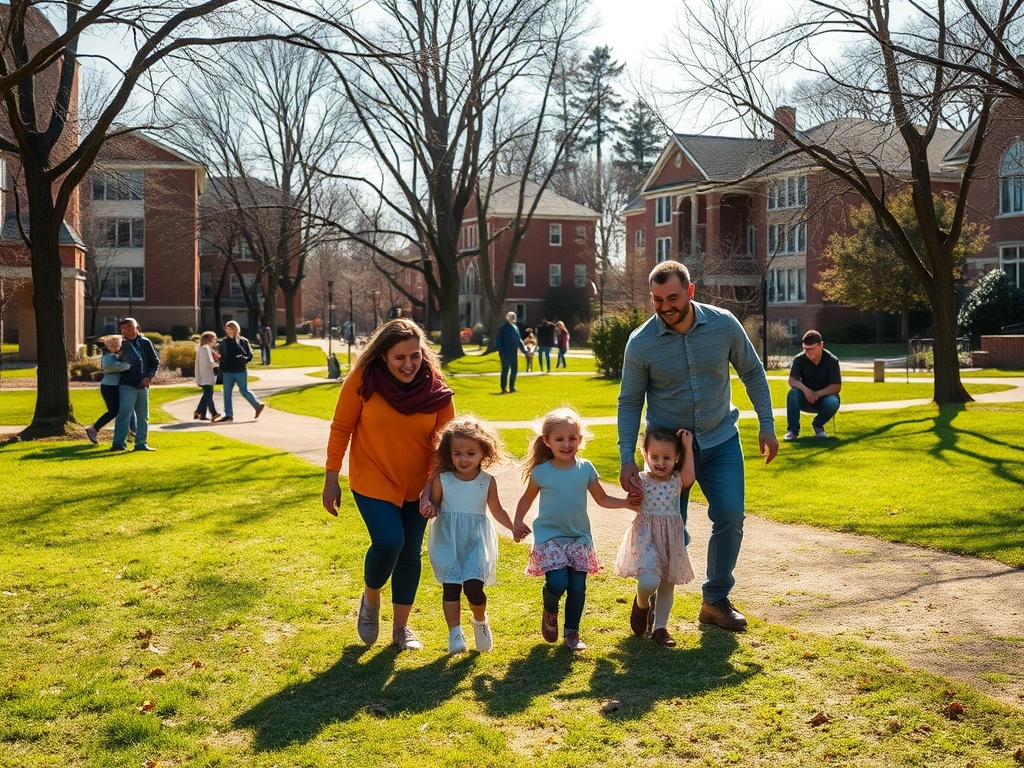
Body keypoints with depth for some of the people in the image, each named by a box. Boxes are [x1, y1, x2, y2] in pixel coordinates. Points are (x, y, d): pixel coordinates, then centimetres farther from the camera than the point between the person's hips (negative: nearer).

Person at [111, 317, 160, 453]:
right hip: (127, 385, -3)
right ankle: (119, 443, -12)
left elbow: (155, 361, 5)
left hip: (143, 385, 3)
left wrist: (150, 376, -7)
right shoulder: (122, 344, 2)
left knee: (143, 415, 9)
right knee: (124, 413, -13)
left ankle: (141, 443, 18)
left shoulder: (145, 343, 4)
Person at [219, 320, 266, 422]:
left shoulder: (243, 341, -3)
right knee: (227, 393, 2)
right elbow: (222, 358, 11)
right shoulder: (224, 342, 7)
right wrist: (221, 372, 7)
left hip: (240, 372, -4)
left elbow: (250, 356, 1)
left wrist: (244, 359, -15)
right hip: (227, 372, 4)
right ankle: (228, 415, 7)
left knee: (244, 391, 1)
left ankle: (258, 405, 15)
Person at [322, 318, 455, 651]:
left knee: (410, 552, 10)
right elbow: (340, 429, -8)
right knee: (389, 542, -19)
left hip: (416, 485, 3)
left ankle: (401, 627, 29)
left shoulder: (436, 387, -12)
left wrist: (434, 484, -17)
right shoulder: (362, 379, -17)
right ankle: (370, 599, 14)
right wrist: (331, 480, -6)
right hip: (373, 482, -3)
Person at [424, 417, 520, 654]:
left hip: (476, 541, 0)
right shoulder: (441, 480, -4)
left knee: (473, 586, -11)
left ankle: (480, 621, 18)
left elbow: (497, 510, 11)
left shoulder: (488, 482, -1)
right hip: (447, 539, 0)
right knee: (451, 586, -8)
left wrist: (515, 527, 2)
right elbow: (434, 504, 7)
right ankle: (455, 633, 1)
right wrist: (431, 509, -15)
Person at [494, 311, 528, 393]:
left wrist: (524, 349, 9)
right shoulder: (502, 327, -7)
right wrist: (500, 351, -15)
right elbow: (498, 340, -8)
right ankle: (503, 388, 5)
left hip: (514, 353, 6)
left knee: (514, 370, 8)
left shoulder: (515, 327, 13)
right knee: (505, 370, -2)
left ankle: (511, 387, 17)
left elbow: (519, 340, 19)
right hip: (505, 353, -6)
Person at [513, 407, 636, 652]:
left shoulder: (586, 469, -1)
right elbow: (527, 498, 8)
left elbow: (602, 499, 8)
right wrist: (517, 523, -6)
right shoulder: (541, 472, -6)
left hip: (579, 537, 3)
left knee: (578, 587, 1)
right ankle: (550, 612, 17)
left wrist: (626, 503, -5)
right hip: (549, 537, -2)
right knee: (557, 583, -16)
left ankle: (571, 632, 20)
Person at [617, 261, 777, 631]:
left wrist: (767, 426, 1)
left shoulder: (724, 324, -11)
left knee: (730, 517, -6)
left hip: (720, 440, 2)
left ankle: (716, 600, 12)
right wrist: (627, 458, -14)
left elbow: (752, 372, 3)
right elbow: (629, 403, -7)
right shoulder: (640, 343, -15)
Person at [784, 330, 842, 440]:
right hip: (805, 399, 1)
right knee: (793, 393, -31)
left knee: (833, 403, -35)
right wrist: (805, 390, -38)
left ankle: (818, 425, -3)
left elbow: (836, 387, -17)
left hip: (824, 397, -1)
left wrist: (818, 394, -32)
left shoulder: (832, 360, -14)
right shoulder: (799, 359, -10)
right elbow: (792, 381, -18)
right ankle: (793, 430, -22)